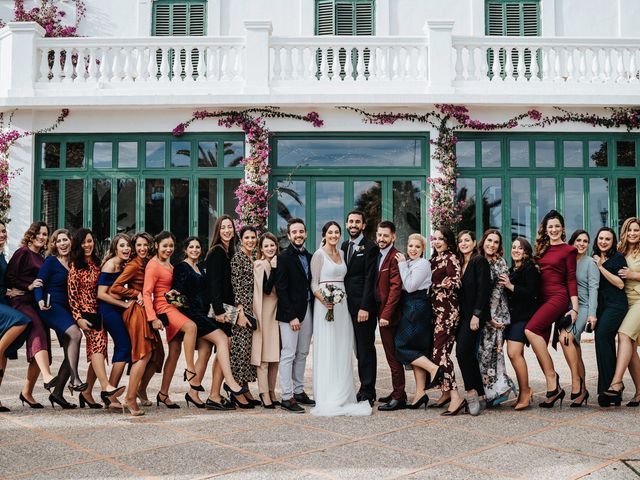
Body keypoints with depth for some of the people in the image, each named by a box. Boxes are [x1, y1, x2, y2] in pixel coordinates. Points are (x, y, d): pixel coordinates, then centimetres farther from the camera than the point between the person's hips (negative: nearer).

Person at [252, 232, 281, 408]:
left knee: (275, 354, 9)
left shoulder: (278, 263, 13)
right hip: (264, 312, -7)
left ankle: (271, 392, 16)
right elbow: (267, 289, -17)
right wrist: (274, 269, -20)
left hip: (277, 311, 7)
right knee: (264, 354, -6)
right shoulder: (259, 265, -6)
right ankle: (264, 394, -3)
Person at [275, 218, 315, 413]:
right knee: (288, 354, -5)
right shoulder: (283, 258, -7)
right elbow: (281, 289, -12)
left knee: (302, 353, 12)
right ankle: (287, 397, -1)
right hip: (289, 312, -7)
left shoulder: (310, 257, 13)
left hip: (307, 310, 7)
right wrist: (291, 316, -15)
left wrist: (313, 313, 6)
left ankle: (299, 391, 22)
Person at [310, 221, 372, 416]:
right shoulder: (319, 254, -3)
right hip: (325, 305, -6)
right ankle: (327, 398, -1)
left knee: (342, 352, 7)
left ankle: (342, 396, 14)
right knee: (326, 351, -5)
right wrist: (323, 300, -23)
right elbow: (314, 284, -6)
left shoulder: (341, 254, 14)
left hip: (342, 305, 6)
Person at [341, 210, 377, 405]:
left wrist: (365, 307, -16)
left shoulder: (370, 247, -7)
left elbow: (369, 280, -12)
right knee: (358, 349, 9)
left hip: (363, 305, -6)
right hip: (348, 305, 6)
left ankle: (367, 392, 4)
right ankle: (365, 388, 16)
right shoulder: (344, 246, 15)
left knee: (366, 349, -2)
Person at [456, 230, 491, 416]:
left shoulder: (480, 261, -5)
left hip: (475, 315, -8)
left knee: (462, 351, -17)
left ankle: (471, 392, -8)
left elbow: (483, 289, -13)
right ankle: (480, 397, 11)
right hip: (462, 315, 8)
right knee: (470, 355, 6)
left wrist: (476, 314, -18)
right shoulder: (459, 264, 17)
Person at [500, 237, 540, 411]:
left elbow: (532, 293, -17)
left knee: (514, 353, -16)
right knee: (516, 354, 6)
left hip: (523, 316, -8)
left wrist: (511, 286, -21)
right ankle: (523, 393, 13)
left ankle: (525, 392, -6)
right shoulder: (511, 271, 18)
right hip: (511, 316, 8)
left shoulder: (530, 269, -5)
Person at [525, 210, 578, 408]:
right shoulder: (542, 249, 17)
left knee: (531, 329, -25)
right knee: (541, 346, -1)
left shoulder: (568, 250, 2)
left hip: (558, 297, -6)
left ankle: (552, 379, -17)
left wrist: (575, 308, -7)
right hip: (543, 298, 6)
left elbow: (571, 280, -2)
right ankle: (554, 388, 8)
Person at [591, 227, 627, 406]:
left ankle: (606, 387, -20)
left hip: (615, 305, -6)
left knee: (601, 336, -22)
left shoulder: (618, 258, 1)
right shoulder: (594, 259, 17)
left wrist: (601, 267, -9)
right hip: (599, 305, 6)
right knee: (607, 344, 5)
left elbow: (620, 284, -9)